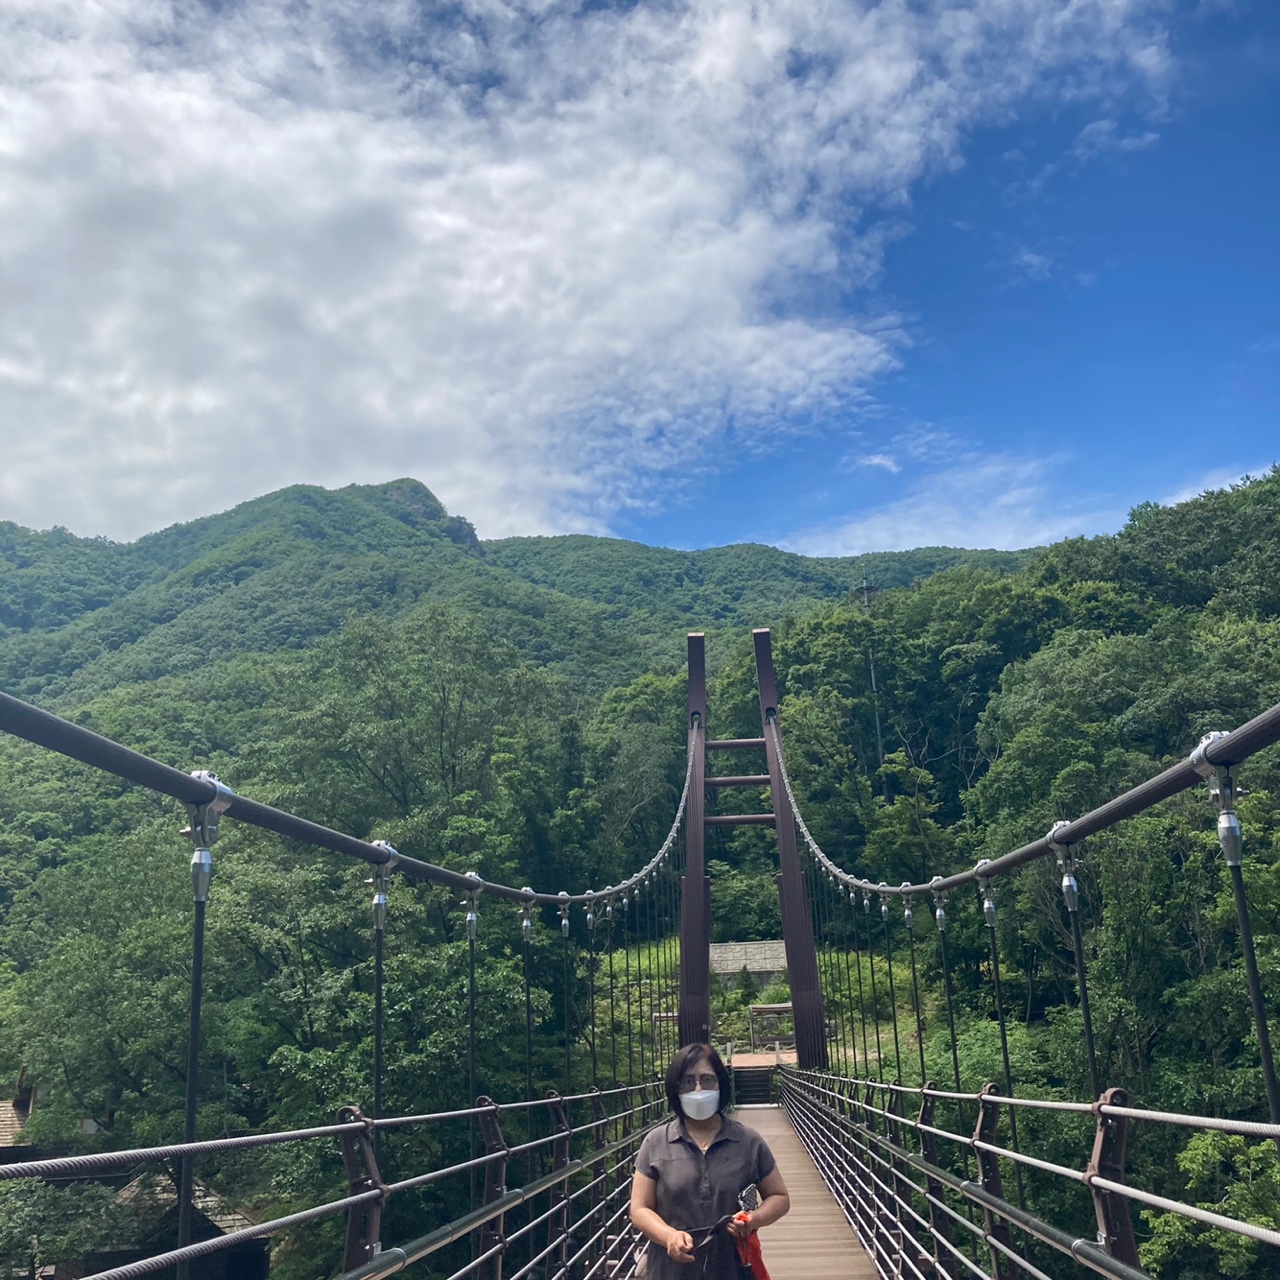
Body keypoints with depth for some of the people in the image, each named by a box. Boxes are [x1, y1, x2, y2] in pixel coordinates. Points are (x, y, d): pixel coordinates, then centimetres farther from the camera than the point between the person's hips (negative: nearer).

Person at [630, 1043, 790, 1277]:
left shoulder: (749, 1142, 0)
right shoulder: (656, 1143, -1)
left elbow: (779, 1197, 8)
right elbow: (640, 1209, -1)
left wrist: (755, 1219, -12)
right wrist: (669, 1235, -21)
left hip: (735, 1269, 0)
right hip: (672, 1270, 0)